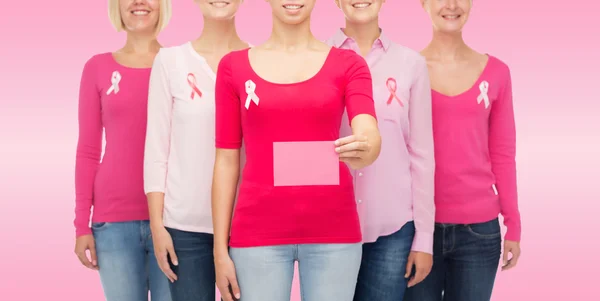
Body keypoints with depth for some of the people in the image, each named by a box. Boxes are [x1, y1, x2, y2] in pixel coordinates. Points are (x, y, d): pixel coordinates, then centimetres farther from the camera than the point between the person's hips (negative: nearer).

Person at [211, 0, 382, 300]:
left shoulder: (348, 63, 3)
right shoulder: (234, 65, 5)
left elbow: (370, 136, -13)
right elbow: (226, 161, 4)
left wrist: (364, 150, -37)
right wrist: (220, 249, 1)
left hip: (333, 231, 0)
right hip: (258, 232, 0)